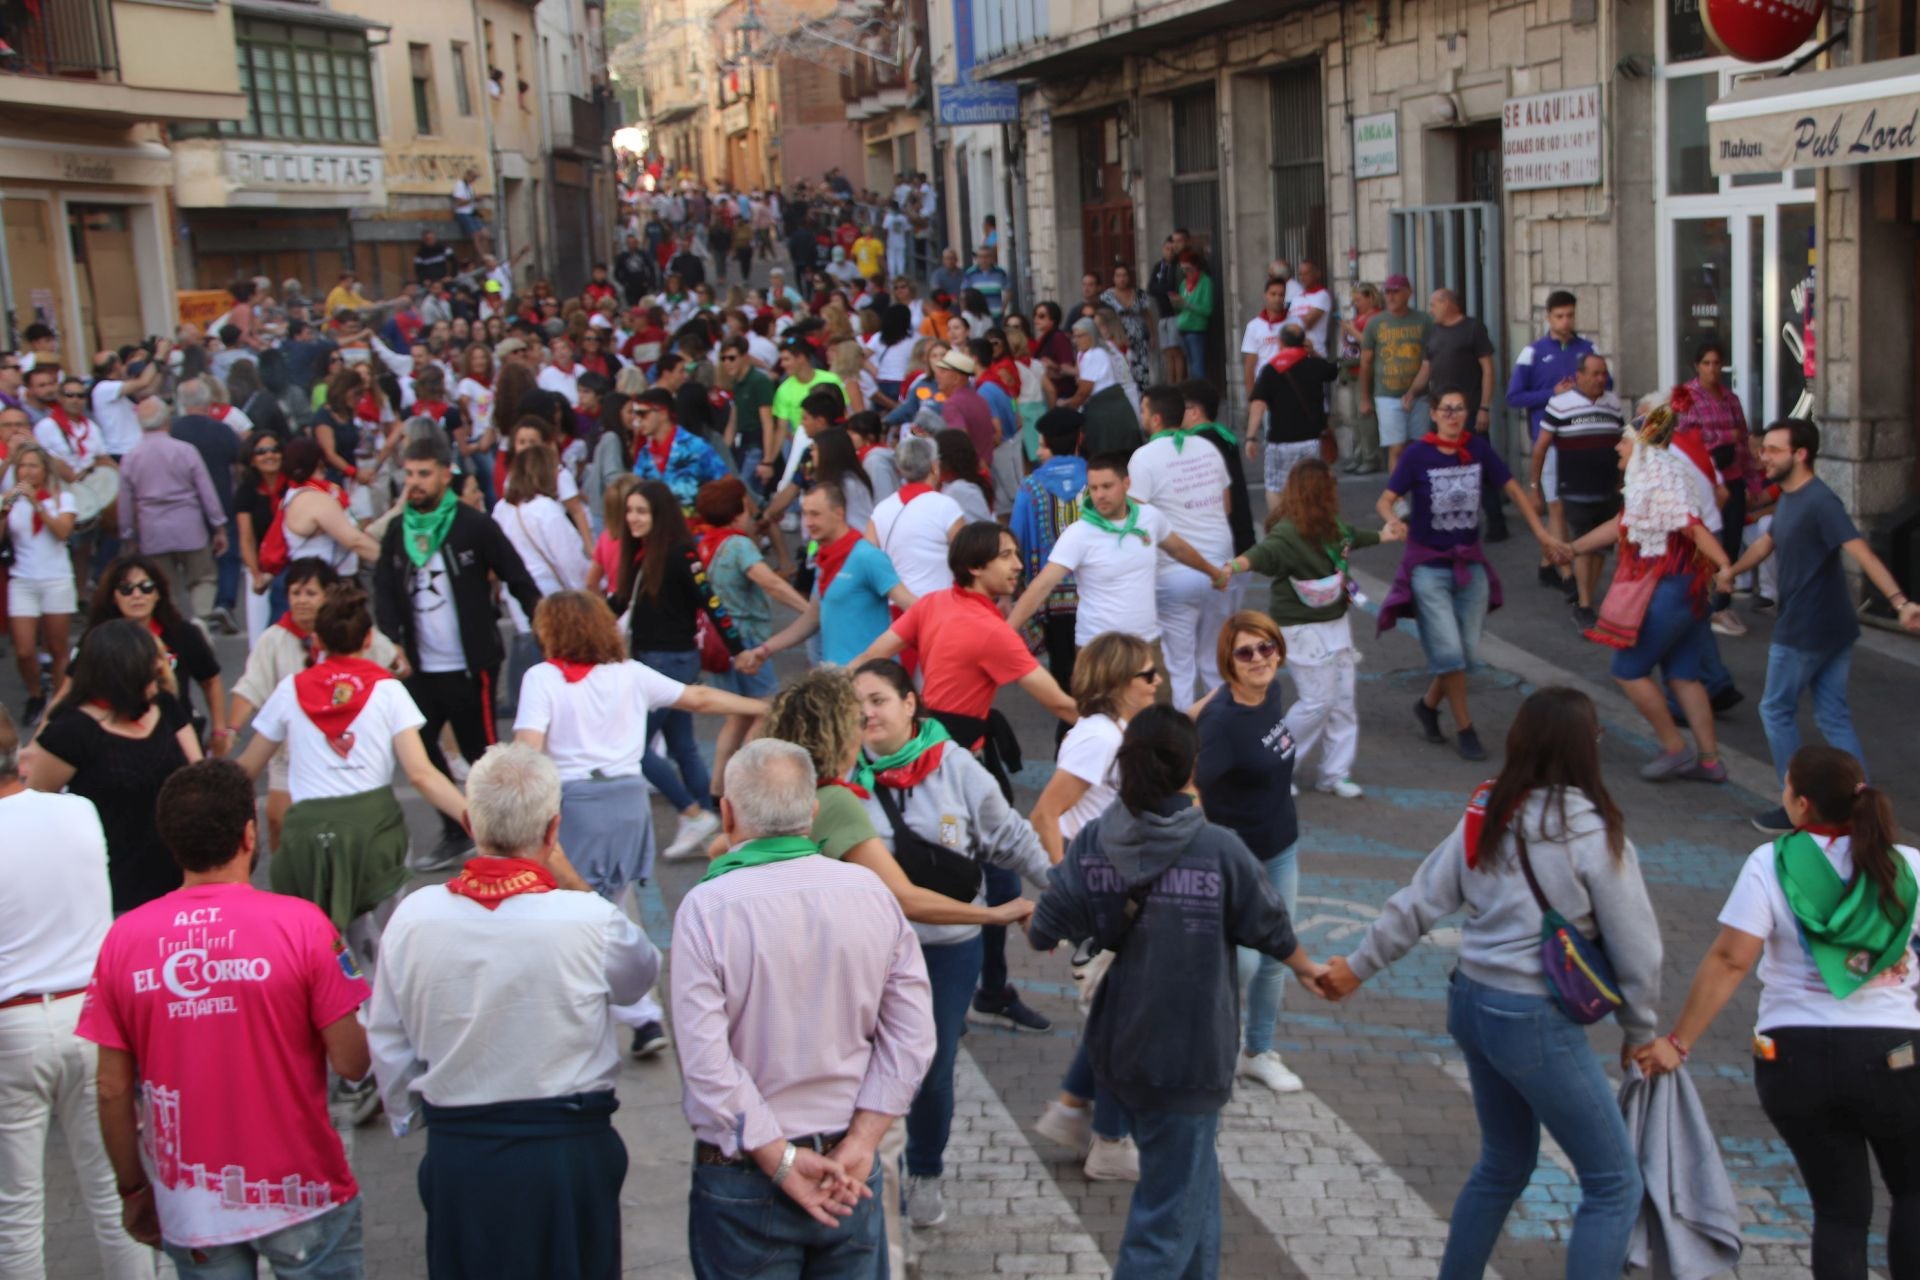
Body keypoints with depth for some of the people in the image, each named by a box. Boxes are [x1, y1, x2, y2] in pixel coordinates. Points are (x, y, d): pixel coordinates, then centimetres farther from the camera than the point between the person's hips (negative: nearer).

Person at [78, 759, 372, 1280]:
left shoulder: (124, 938, -6)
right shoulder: (300, 924, -14)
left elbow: (113, 1089, -1)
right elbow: (350, 1062, -14)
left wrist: (134, 1189, 12)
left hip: (190, 1209, 3)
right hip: (299, 1195, -2)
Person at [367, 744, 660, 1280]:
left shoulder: (413, 915, -8)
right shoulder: (589, 919, -17)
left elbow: (387, 1043, 3)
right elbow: (641, 972, 5)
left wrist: (407, 1116, 21)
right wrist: (573, 884, 5)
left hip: (456, 1152, 3)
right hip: (569, 1152, -2)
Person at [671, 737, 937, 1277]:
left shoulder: (706, 907, -15)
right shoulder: (871, 893, -4)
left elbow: (707, 1062, -18)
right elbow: (912, 1037, -5)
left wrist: (781, 1161, -13)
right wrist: (861, 1142, -5)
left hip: (742, 1177, -3)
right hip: (853, 1174, 3)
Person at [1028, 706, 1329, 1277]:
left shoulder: (1092, 841, -8)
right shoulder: (1221, 850, -15)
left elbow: (1044, 932, -7)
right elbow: (1269, 928, -2)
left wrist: (1034, 923, 18)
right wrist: (1309, 969, 20)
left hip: (1120, 1049, 5)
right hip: (1190, 1054, -4)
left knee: (1192, 1181, 24)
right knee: (1170, 1207, 4)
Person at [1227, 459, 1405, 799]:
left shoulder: (1329, 526, 4)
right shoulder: (1289, 533, -24)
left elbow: (1348, 538, 26)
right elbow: (1265, 554, -42)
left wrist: (1381, 536, 42)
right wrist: (1236, 565, -64)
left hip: (1335, 624, 9)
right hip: (1303, 629, -9)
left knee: (1343, 700, 10)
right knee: (1318, 700, -7)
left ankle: (1335, 774, 22)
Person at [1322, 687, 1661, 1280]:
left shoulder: (1486, 817, 1)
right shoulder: (1594, 836, -15)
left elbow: (1418, 903, 6)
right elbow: (1635, 948, -8)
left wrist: (1359, 965, 18)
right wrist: (1638, 1032, 7)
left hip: (1472, 1002, 7)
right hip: (1537, 1023, -7)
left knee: (1505, 1163, 25)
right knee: (1615, 1185, 5)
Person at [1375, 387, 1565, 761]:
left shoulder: (1478, 448, -2)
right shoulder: (1418, 454, -11)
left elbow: (1513, 488, 6)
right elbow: (1385, 500, -12)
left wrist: (1541, 532, 0)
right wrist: (1393, 521, -35)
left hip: (1470, 562, 4)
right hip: (1428, 565, -4)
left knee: (1468, 650, 6)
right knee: (1449, 650, -8)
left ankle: (1428, 704, 31)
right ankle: (1465, 728, 7)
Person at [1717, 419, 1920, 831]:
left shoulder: (1819, 502, -21)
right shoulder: (1789, 498, 9)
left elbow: (1862, 553, -31)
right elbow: (1769, 541, 24)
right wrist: (1732, 569, 7)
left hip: (1803, 631, -9)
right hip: (1834, 628, 9)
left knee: (1776, 711, 6)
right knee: (1834, 718, 11)